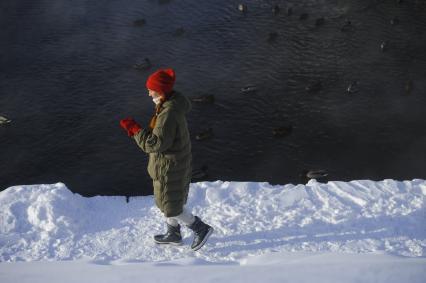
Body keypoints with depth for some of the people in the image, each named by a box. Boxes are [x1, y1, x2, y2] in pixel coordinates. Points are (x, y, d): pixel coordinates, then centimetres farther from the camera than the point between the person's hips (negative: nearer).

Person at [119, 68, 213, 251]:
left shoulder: (169, 113, -32)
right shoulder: (171, 104, -1)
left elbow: (156, 143, -32)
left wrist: (134, 129, -27)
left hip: (169, 169, -10)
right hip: (177, 162, 10)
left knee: (170, 207, 8)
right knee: (165, 200, 25)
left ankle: (201, 229, 20)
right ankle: (173, 234, 41)